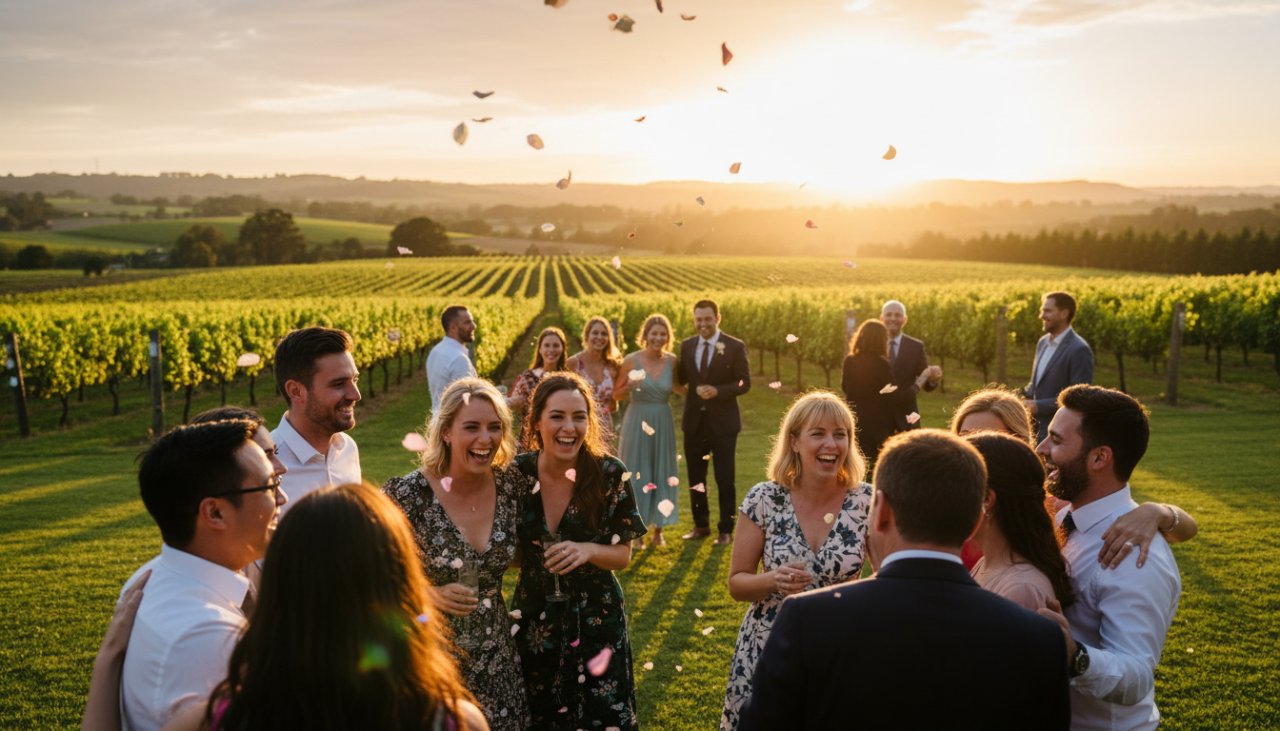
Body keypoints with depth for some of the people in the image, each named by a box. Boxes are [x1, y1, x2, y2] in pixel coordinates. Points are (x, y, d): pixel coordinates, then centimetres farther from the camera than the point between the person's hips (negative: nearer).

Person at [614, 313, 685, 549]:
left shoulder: (671, 361, -1)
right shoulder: (631, 360, -9)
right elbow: (616, 395, -2)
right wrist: (630, 385, -21)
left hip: (663, 424, 3)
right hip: (637, 423, -3)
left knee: (662, 474, 9)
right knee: (636, 474, 3)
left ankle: (658, 530, 22)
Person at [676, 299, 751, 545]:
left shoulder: (735, 347, -7)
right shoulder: (687, 346, 5)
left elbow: (744, 383, -9)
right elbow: (680, 380, 7)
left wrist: (717, 391, -22)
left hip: (723, 423, -4)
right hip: (694, 422, 4)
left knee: (724, 479, 4)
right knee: (695, 478, 12)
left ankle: (726, 530, 16)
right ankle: (701, 526, 27)